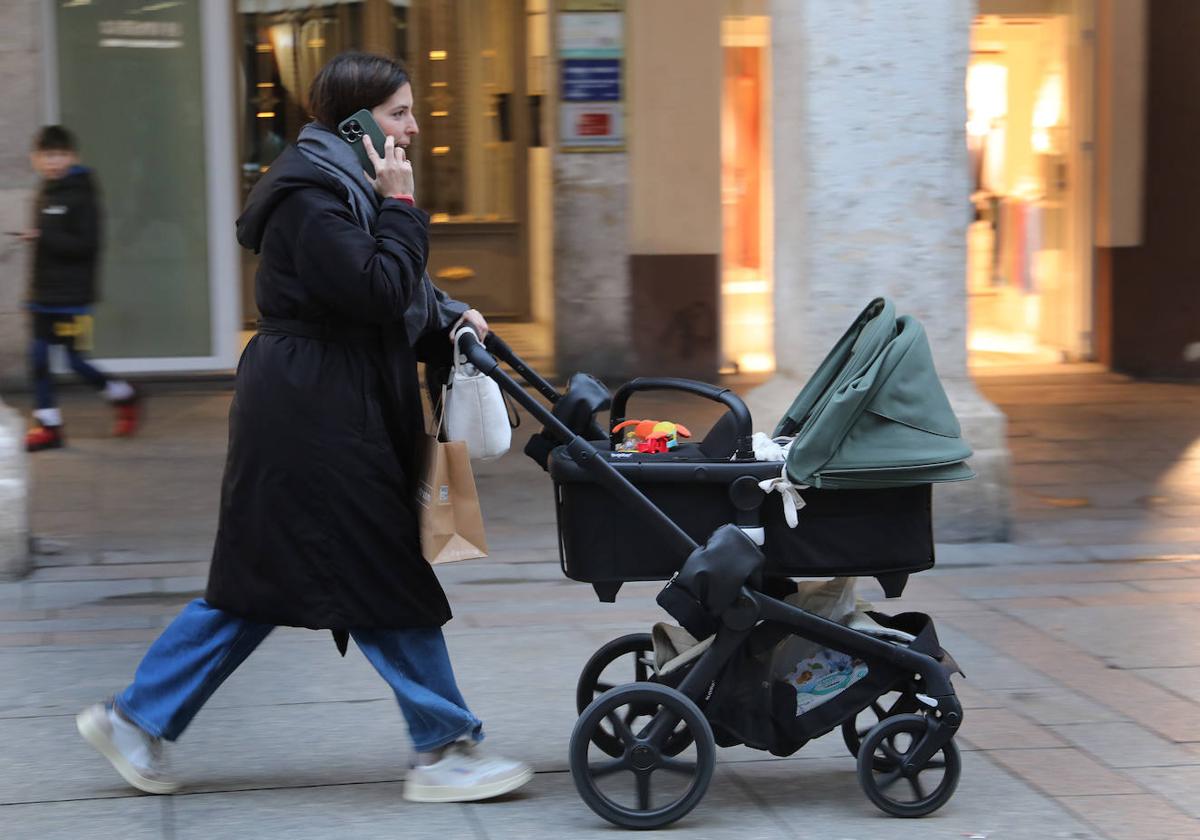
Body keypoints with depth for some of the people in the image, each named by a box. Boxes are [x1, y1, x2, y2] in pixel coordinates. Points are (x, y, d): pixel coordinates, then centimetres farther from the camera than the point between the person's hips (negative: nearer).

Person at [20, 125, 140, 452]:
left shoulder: (81, 195, -11)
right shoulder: (45, 193, 12)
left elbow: (87, 245, -18)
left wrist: (44, 238, -25)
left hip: (72, 296, -7)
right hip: (44, 293, 7)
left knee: (77, 361, -2)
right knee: (38, 357, 1)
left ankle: (123, 397, 19)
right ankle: (48, 425, 7)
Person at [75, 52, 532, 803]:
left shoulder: (345, 185, 17)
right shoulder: (312, 194, -16)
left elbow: (397, 302, 20)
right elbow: (378, 292, -23)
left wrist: (450, 321, 3)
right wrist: (400, 205, -15)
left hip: (330, 410, 11)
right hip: (315, 416, -11)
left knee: (258, 584, 13)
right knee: (387, 579, -3)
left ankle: (136, 719, 19)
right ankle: (446, 749, 7)